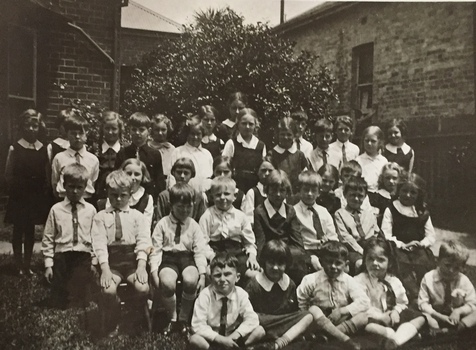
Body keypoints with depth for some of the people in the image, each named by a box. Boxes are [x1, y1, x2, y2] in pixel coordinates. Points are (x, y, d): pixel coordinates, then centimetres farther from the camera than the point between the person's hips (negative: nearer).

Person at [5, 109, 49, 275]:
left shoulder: (43, 149, 1)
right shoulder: (15, 148, -6)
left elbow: (46, 174, 2)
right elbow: (8, 174, -4)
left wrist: (44, 192, -4)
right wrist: (15, 191, -6)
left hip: (37, 196, 3)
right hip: (19, 196, -2)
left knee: (30, 230, 11)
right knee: (19, 230, 7)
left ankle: (27, 265, 21)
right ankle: (19, 265, 19)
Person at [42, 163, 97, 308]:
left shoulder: (90, 210, 2)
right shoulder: (56, 209, 1)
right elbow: (48, 238, 3)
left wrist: (94, 262, 1)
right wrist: (48, 264, 0)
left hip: (83, 259, 0)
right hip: (61, 258, 0)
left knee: (80, 300, 3)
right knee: (59, 302, 8)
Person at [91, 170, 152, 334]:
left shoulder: (137, 216, 12)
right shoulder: (100, 217, 10)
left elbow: (143, 241, 0)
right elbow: (99, 244, -2)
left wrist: (141, 266, -16)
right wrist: (105, 269, -17)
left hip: (132, 260, 1)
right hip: (111, 261, 0)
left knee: (143, 288, -25)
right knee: (108, 290, -29)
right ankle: (111, 325, 1)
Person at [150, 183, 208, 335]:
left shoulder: (194, 225, 6)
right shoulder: (162, 224, 3)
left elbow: (199, 251, 2)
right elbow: (156, 249, 1)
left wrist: (202, 275, -9)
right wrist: (154, 272, -11)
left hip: (187, 257, 1)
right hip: (168, 257, -1)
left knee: (190, 280, -32)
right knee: (167, 282, -32)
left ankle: (183, 318, -4)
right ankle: (172, 318, -3)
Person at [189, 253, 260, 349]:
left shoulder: (241, 294, -9)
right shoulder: (205, 295, -15)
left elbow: (252, 320, -14)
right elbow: (198, 325, -18)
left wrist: (234, 336, -26)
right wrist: (220, 339, -27)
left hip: (232, 338, 1)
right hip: (211, 338, -1)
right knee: (194, 340, -33)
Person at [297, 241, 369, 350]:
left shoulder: (349, 281, -3)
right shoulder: (311, 280, -7)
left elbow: (364, 301, -15)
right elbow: (299, 303, -5)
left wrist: (341, 311, -24)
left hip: (342, 321, 2)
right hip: (319, 322, -1)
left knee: (363, 316, -25)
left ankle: (327, 334, -30)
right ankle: (345, 339, -35)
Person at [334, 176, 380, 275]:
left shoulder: (369, 211, 23)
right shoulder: (340, 214, 7)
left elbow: (376, 232, 19)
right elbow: (345, 237, -4)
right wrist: (362, 251, -15)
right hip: (353, 249, -4)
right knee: (360, 263, -37)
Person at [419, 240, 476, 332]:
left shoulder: (464, 281, -4)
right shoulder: (428, 278, -8)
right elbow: (423, 303, -8)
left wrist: (458, 311, -22)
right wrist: (439, 316, -22)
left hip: (457, 318, 1)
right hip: (436, 316, -1)